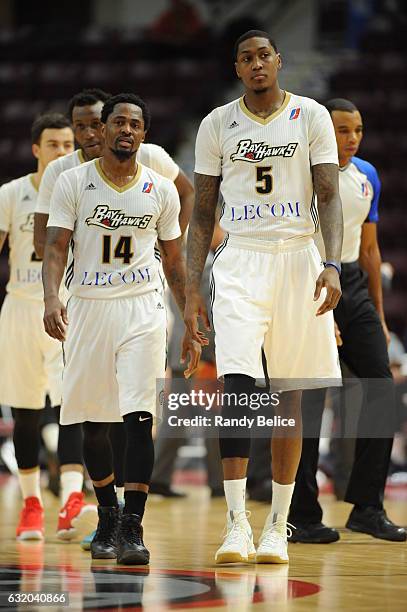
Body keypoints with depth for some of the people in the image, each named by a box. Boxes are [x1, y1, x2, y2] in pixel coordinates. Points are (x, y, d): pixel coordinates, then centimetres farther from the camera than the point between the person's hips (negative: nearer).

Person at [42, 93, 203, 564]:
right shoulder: (74, 182, 0)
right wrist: (51, 297, -25)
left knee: (139, 416, -14)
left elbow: (174, 261, 12)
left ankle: (131, 527, -14)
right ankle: (106, 517, 26)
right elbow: (56, 246, -6)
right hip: (86, 308, 0)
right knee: (91, 422, 7)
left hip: (141, 309, 0)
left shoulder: (161, 190, 5)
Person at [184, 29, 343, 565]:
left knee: (290, 395, 4)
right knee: (237, 386, -16)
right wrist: (192, 290, 2)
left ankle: (277, 526, 12)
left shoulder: (311, 117, 3)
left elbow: (329, 197, -1)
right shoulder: (218, 124, 7)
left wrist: (333, 266, -16)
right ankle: (236, 523, -16)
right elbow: (202, 213, 9)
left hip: (298, 260, 0)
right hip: (240, 263, 0)